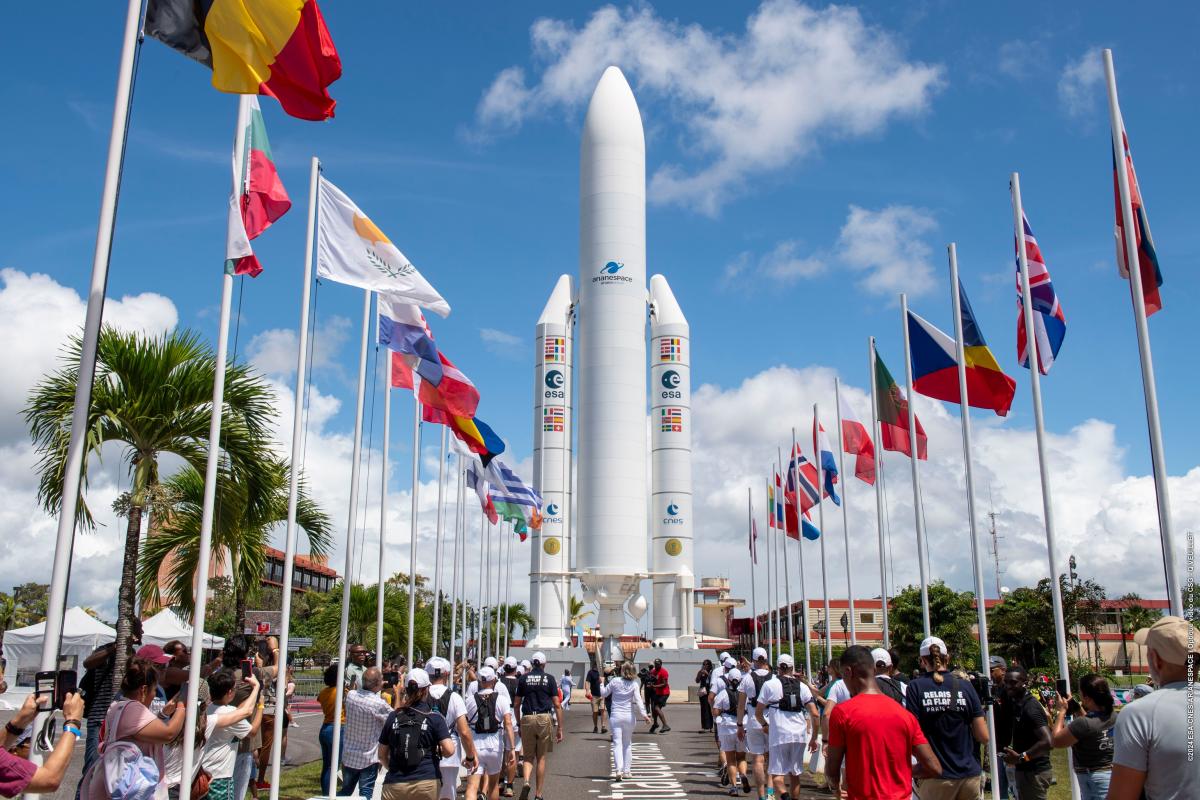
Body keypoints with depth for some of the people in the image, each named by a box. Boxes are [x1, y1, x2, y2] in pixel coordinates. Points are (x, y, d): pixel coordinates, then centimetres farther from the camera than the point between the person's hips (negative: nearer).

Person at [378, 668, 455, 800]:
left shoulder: (393, 716, 5)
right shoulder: (434, 717, -3)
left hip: (394, 785, 2)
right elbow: (449, 750, -11)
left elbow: (381, 755, 11)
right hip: (426, 783, -1)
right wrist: (437, 751, 10)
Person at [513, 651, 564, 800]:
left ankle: (526, 782, -15)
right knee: (541, 758, 9)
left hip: (527, 719, 1)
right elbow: (557, 705, -1)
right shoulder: (549, 679, 1)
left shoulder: (524, 678, 5)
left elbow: (516, 704, 7)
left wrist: (519, 722, 18)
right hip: (544, 718, -1)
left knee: (528, 756, 12)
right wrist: (560, 728, 3)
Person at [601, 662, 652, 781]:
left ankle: (618, 769, -22)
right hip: (629, 716, 1)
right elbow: (638, 700, -12)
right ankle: (627, 771, 19)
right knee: (628, 744, 17)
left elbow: (604, 693, 7)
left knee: (617, 743, -5)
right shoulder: (634, 685, -2)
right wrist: (644, 714, -15)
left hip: (615, 716, -1)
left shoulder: (615, 681, -3)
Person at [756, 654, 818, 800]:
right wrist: (814, 738, 12)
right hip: (800, 735, 4)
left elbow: (758, 712, 3)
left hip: (779, 734, -3)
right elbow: (814, 714, 2)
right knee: (795, 774, 17)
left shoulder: (770, 685, 0)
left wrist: (764, 724, 23)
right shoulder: (802, 687, 8)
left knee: (777, 773, -1)